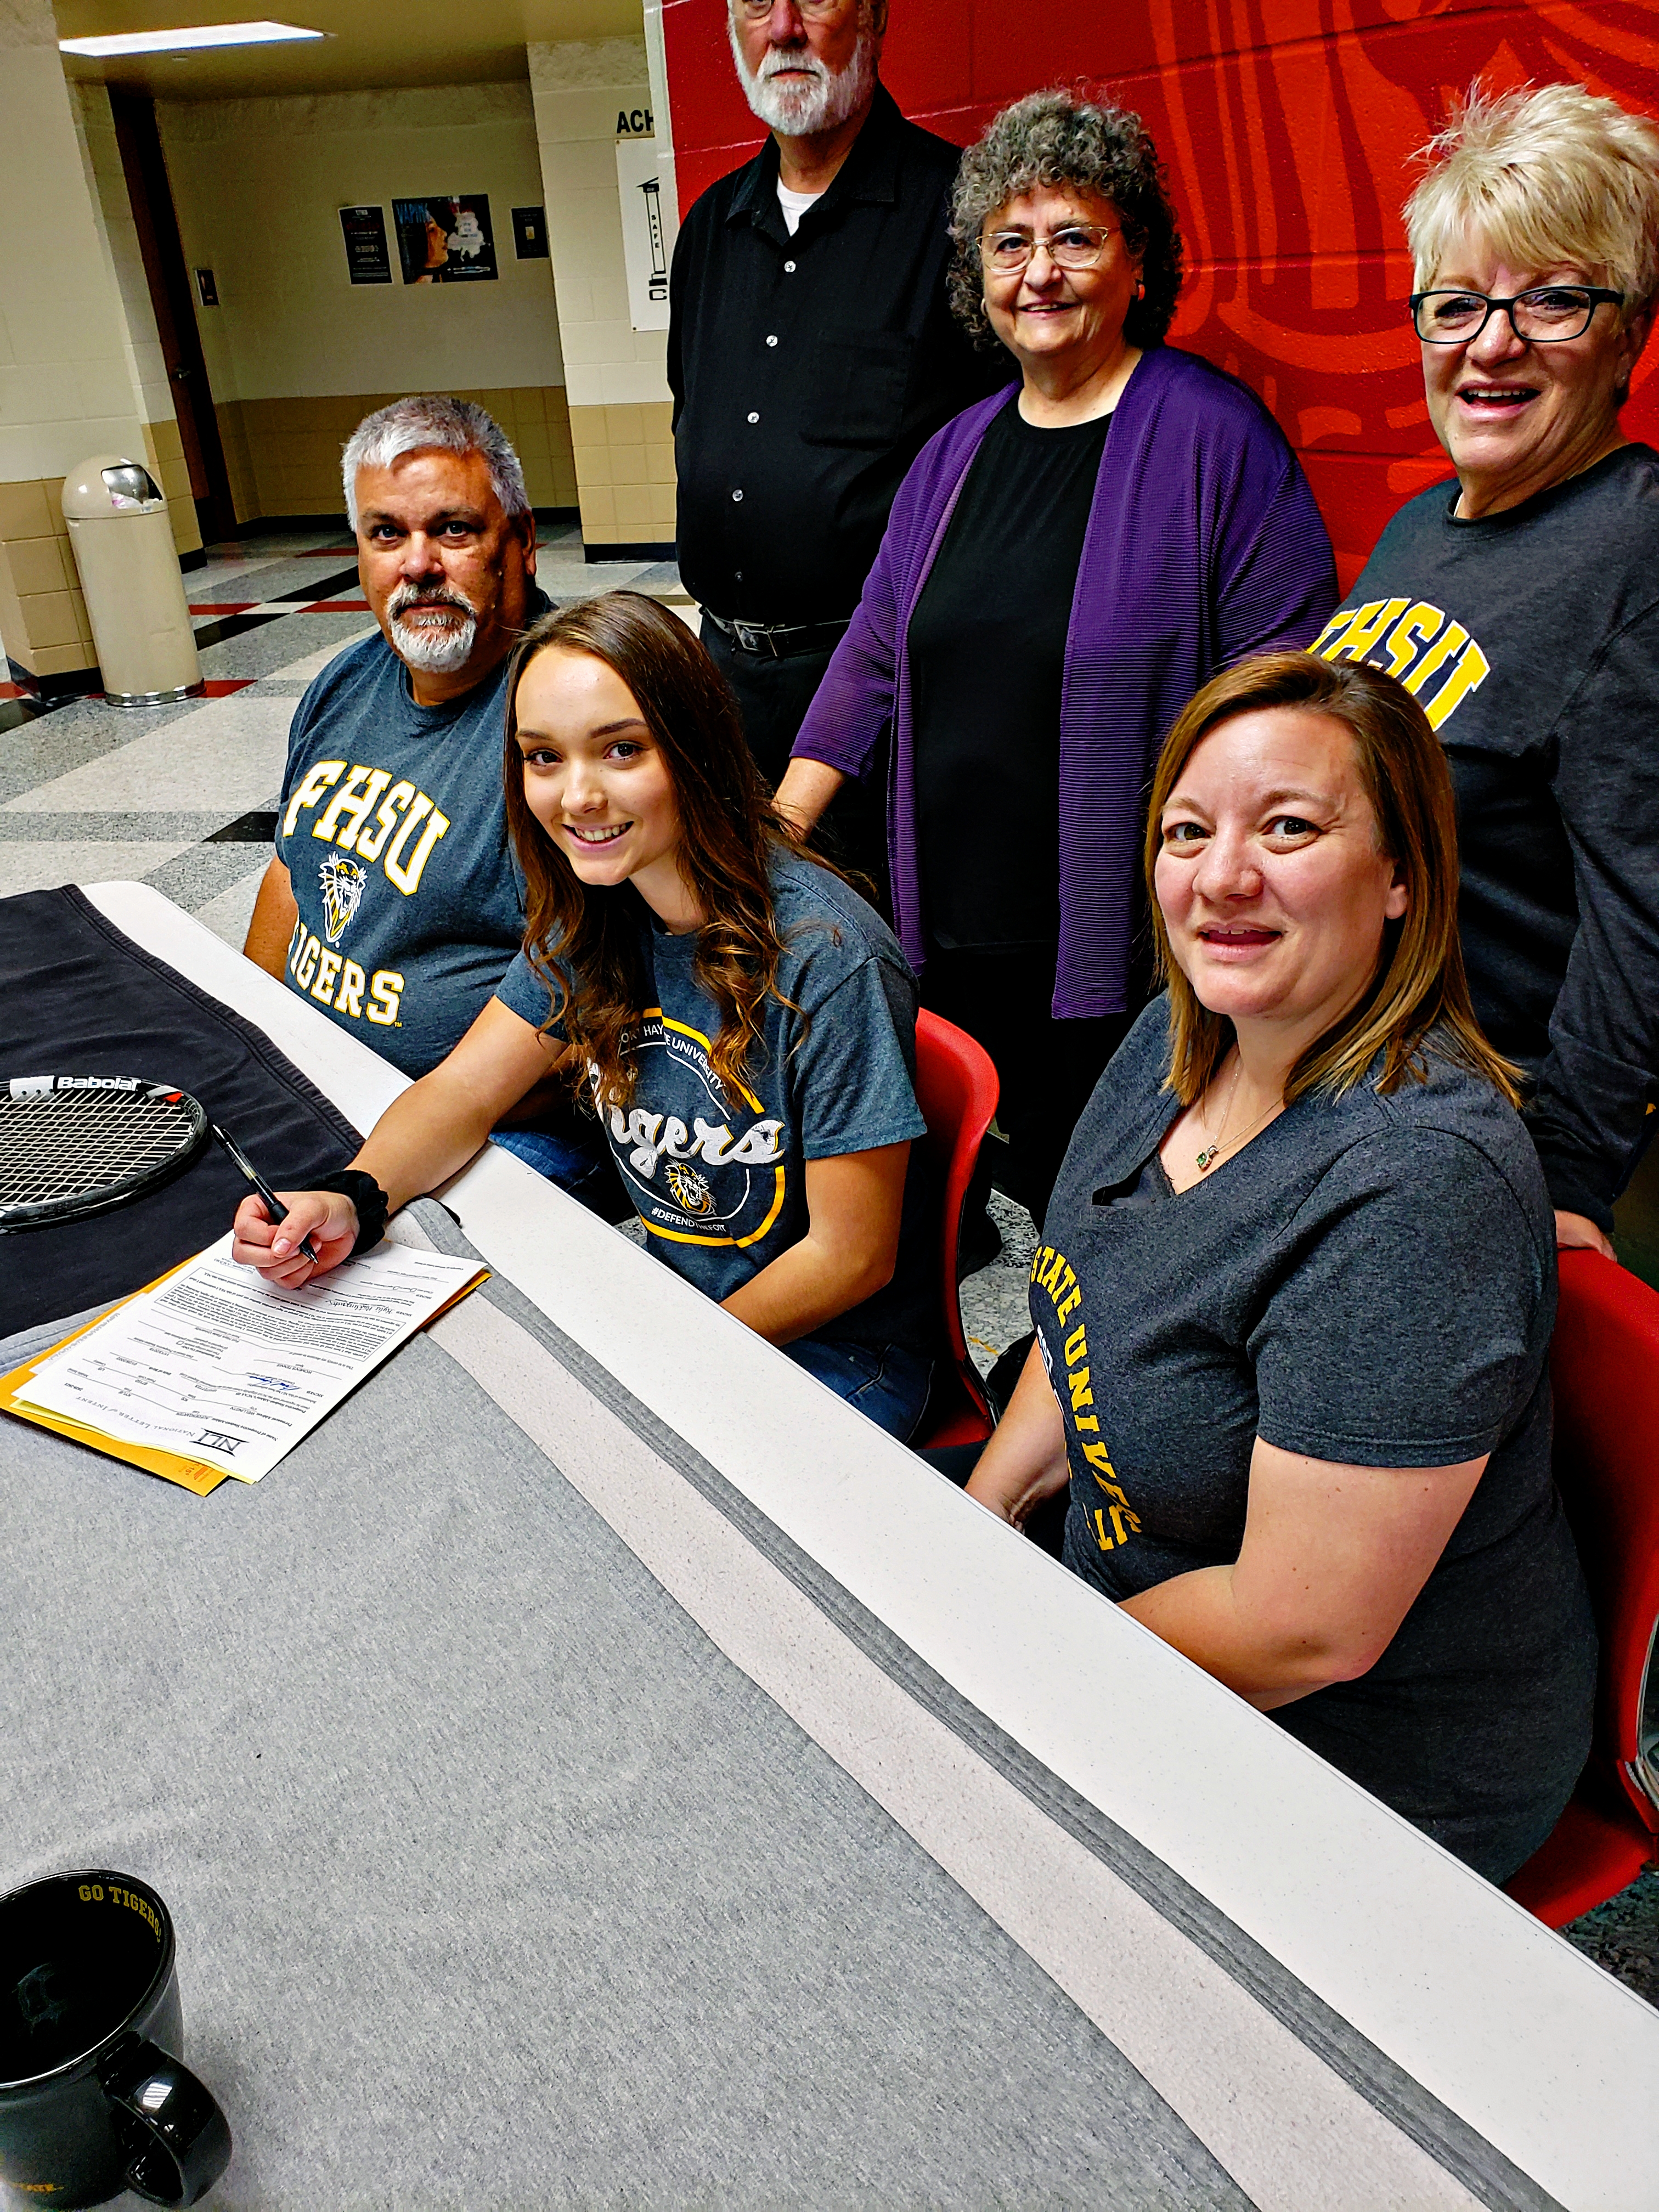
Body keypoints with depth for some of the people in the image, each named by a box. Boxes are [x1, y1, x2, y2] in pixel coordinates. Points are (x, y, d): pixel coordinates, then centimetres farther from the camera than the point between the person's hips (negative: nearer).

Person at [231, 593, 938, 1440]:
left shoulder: (826, 958, -26)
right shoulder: (594, 913, -5)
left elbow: (850, 1258, -20)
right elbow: (464, 1089, -1)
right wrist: (354, 1199, -21)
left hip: (834, 1353, -6)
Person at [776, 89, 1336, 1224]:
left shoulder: (1212, 433, -5)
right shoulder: (956, 452, 13)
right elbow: (875, 660, 17)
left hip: (1129, 939, -5)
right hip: (957, 927, 5)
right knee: (1033, 1184, 14)